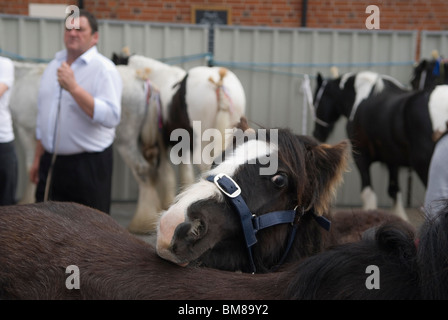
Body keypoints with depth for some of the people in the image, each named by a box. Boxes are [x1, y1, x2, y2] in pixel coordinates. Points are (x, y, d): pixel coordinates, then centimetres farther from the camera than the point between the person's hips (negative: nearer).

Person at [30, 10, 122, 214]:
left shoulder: (104, 69, -9)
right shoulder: (53, 66, 14)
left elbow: (111, 117, -23)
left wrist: (73, 88, -25)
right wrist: (38, 158, 19)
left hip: (88, 165, -6)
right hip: (50, 164, 7)